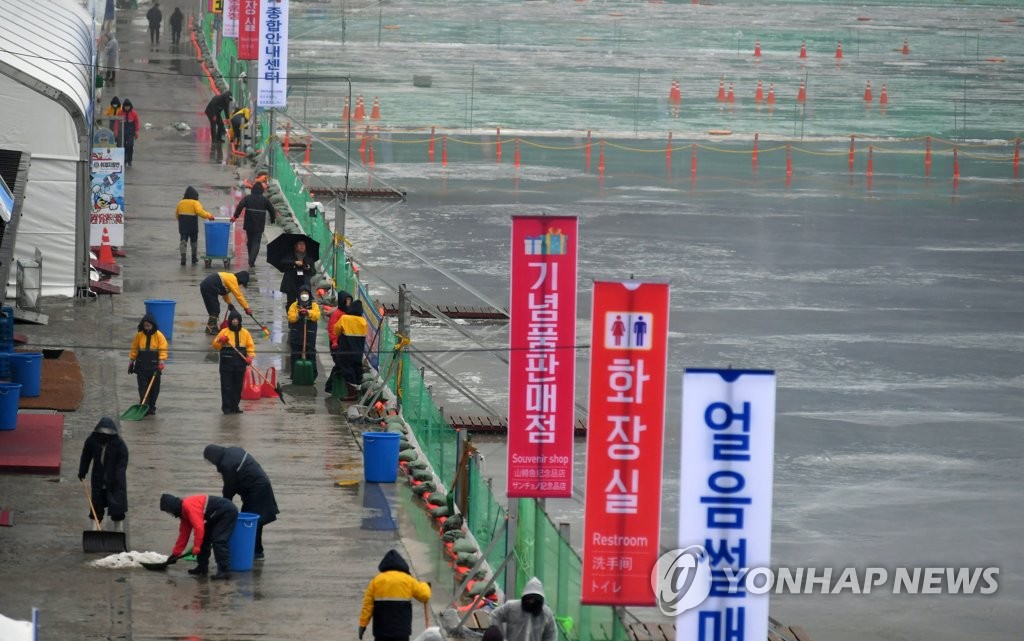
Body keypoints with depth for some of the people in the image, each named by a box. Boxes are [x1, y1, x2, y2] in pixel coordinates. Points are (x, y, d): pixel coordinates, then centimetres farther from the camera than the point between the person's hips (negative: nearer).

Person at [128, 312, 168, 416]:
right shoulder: (139, 335, 1)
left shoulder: (159, 336, -6)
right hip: (142, 367, 1)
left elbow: (163, 350, -7)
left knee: (154, 389, 7)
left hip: (154, 367, -1)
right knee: (143, 388, -3)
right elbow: (134, 350, 8)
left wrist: (161, 364, -14)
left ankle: (151, 407, 19)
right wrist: (131, 363, 9)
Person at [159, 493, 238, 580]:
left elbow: (199, 527, -30)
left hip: (228, 512, -10)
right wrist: (175, 553, 20)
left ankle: (223, 571, -16)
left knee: (218, 541, -16)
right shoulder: (184, 511, 9)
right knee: (204, 539, 12)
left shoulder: (188, 506, -24)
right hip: (219, 515, 10)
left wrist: (196, 547, -22)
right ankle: (202, 568, 18)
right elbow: (184, 534, 17)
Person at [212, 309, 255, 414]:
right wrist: (220, 341, -18)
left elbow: (250, 346, 9)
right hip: (227, 363, -3)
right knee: (226, 386, -3)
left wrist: (250, 357, -7)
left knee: (238, 386, 7)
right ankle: (226, 407, 1)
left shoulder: (245, 333, 7)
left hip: (240, 364, 3)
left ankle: (235, 406, 16)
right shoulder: (224, 332, 1)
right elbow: (215, 345, 3)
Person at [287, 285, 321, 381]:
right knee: (295, 356, 4)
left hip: (310, 335, -1)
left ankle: (312, 376, 5)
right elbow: (290, 317, -4)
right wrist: (298, 315, -23)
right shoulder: (294, 305, 7)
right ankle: (295, 376, 11)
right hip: (296, 336, 1)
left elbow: (317, 315, -11)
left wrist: (308, 312, -28)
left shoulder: (314, 305, 6)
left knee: (311, 356, -1)